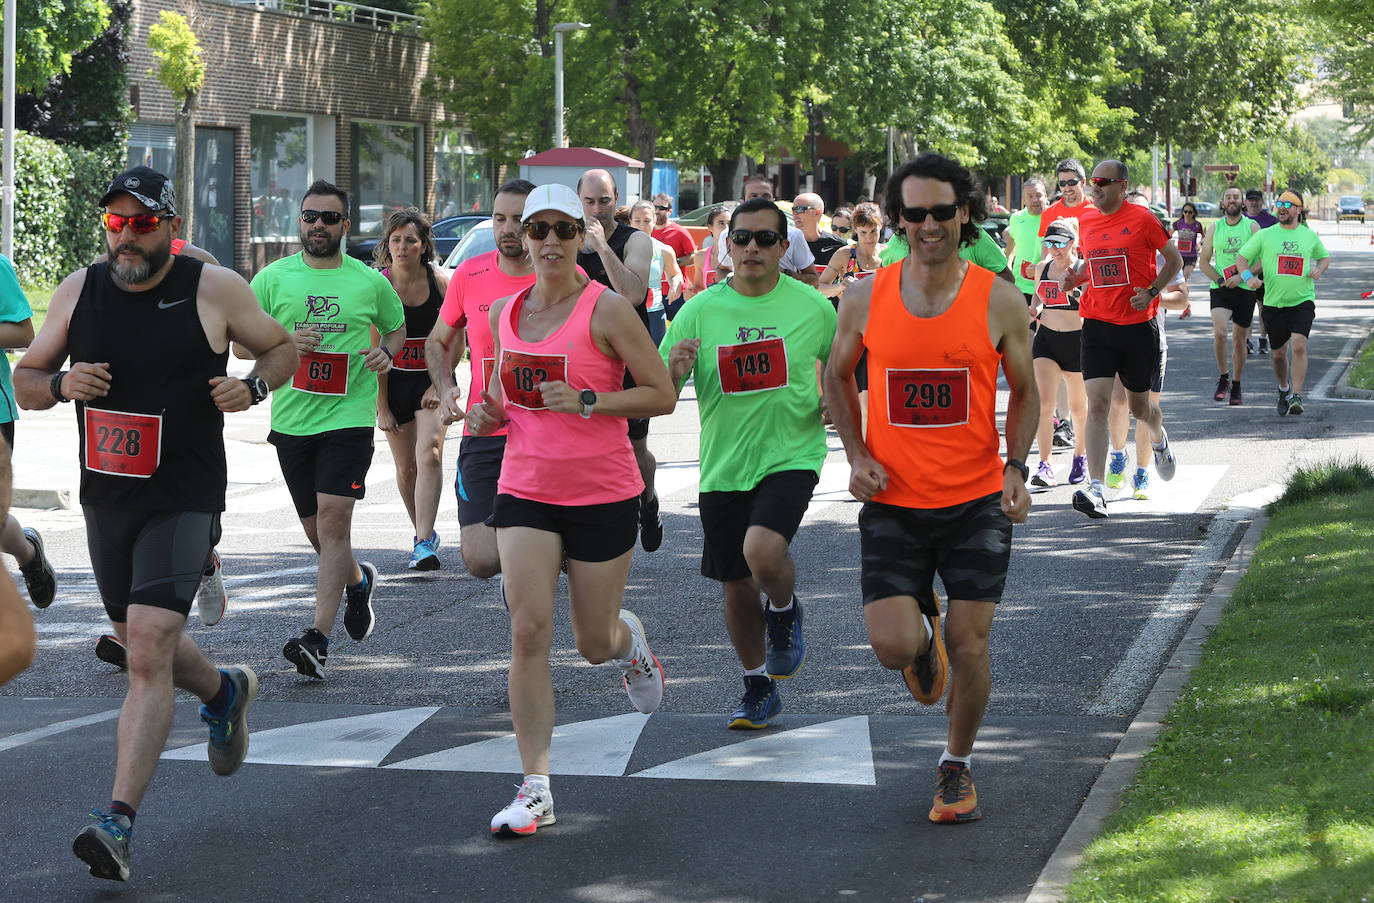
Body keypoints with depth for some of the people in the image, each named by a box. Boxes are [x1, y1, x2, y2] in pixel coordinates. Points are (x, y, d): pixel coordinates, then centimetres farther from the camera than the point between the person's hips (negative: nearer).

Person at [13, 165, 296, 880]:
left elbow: (282, 348, 9)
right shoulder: (79, 292, 3)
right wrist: (60, 383, -13)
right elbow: (25, 380, 9)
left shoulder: (214, 290, -6)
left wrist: (252, 385, -12)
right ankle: (223, 692, 53)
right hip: (105, 498, 5)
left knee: (148, 652, -18)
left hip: (184, 501, -5)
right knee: (142, 644, 21)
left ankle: (119, 821, -21)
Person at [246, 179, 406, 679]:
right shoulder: (272, 278, 4)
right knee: (314, 528, 12)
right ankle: (358, 580, 45)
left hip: (349, 415, -3)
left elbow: (397, 327, 20)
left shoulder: (370, 282, 4)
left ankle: (318, 637, -20)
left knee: (333, 519, -16)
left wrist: (386, 352, -2)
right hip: (291, 418, 3)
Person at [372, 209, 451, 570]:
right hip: (394, 380, 1)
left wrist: (440, 384, -13)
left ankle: (424, 542, -25)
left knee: (429, 452, -20)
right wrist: (381, 406, -7)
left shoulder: (441, 283, -9)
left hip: (433, 379, -1)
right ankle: (423, 531, 29)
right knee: (406, 467, 7)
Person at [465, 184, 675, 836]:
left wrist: (587, 403, -21)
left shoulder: (607, 310, -10)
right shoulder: (505, 313, 6)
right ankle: (535, 788, -10)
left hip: (603, 494, -3)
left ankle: (628, 642, 48)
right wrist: (492, 413, 1)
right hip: (525, 491, 3)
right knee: (528, 631, -12)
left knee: (594, 644, 8)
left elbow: (662, 394, -10)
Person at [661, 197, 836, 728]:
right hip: (724, 466, 3)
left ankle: (785, 611, 6)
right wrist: (672, 373, -23)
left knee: (763, 550, -28)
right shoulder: (698, 312, -2)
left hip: (791, 456, -3)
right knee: (736, 586, 11)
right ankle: (759, 689, 33)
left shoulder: (811, 307, -3)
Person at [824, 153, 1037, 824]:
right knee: (893, 646, -10)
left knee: (969, 647, 0)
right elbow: (837, 374, 13)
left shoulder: (1000, 301, -5)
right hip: (893, 504, 0)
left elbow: (1023, 391, 8)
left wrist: (1016, 468, -6)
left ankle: (957, 766, 24)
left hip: (976, 503, 0)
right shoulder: (865, 298, -3)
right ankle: (923, 631, 28)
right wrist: (857, 455, 1)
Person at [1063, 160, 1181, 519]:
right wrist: (1074, 277, 2)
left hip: (1138, 325, -2)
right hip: (1097, 324, 3)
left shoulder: (1141, 218, -7)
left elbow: (1174, 260, 2)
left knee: (1139, 407, 11)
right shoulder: (1086, 220, 7)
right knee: (1097, 404, -12)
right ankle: (1095, 490, -17)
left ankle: (1159, 439, 49)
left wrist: (1151, 291, -12)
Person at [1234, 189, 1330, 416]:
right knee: (1279, 353, 9)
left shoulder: (1309, 235, 6)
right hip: (1273, 302, 1)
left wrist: (1318, 270, 0)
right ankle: (1283, 389, 36)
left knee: (1299, 346, -20)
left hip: (1303, 301, -1)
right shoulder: (1265, 235, 2)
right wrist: (1248, 276, -17)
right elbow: (1241, 258, 3)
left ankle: (1296, 396, -18)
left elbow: (1324, 257, 22)